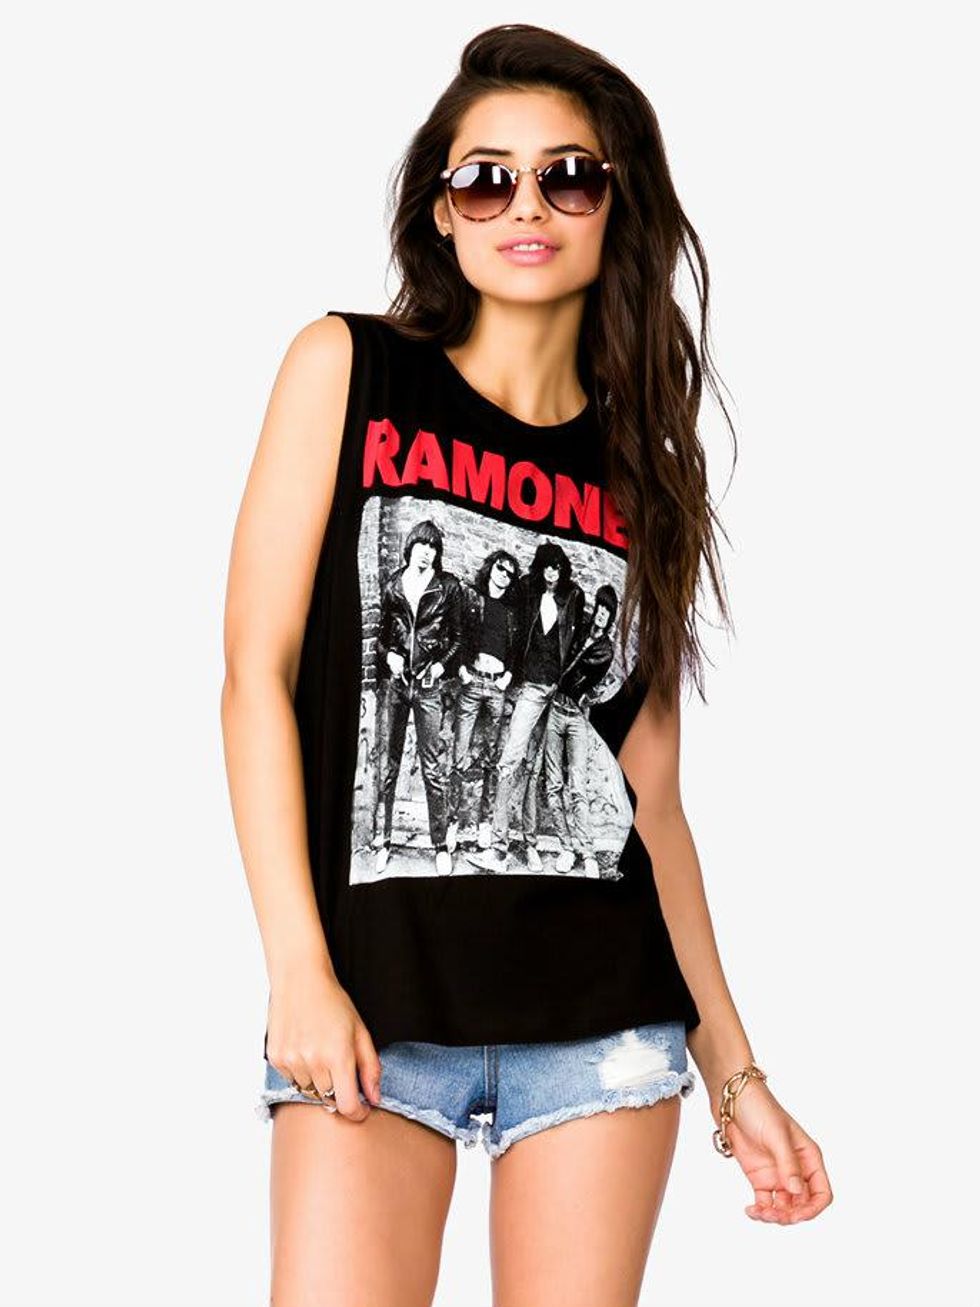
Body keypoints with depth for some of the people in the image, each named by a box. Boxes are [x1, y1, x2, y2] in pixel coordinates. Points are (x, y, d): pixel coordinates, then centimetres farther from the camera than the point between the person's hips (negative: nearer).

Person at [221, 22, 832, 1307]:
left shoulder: (644, 475, 11)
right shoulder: (348, 368, 4)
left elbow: (651, 797, 12)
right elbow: (257, 673, -2)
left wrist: (735, 1071, 10)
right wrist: (298, 973, -10)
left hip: (604, 1019, 3)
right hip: (371, 1007, -2)